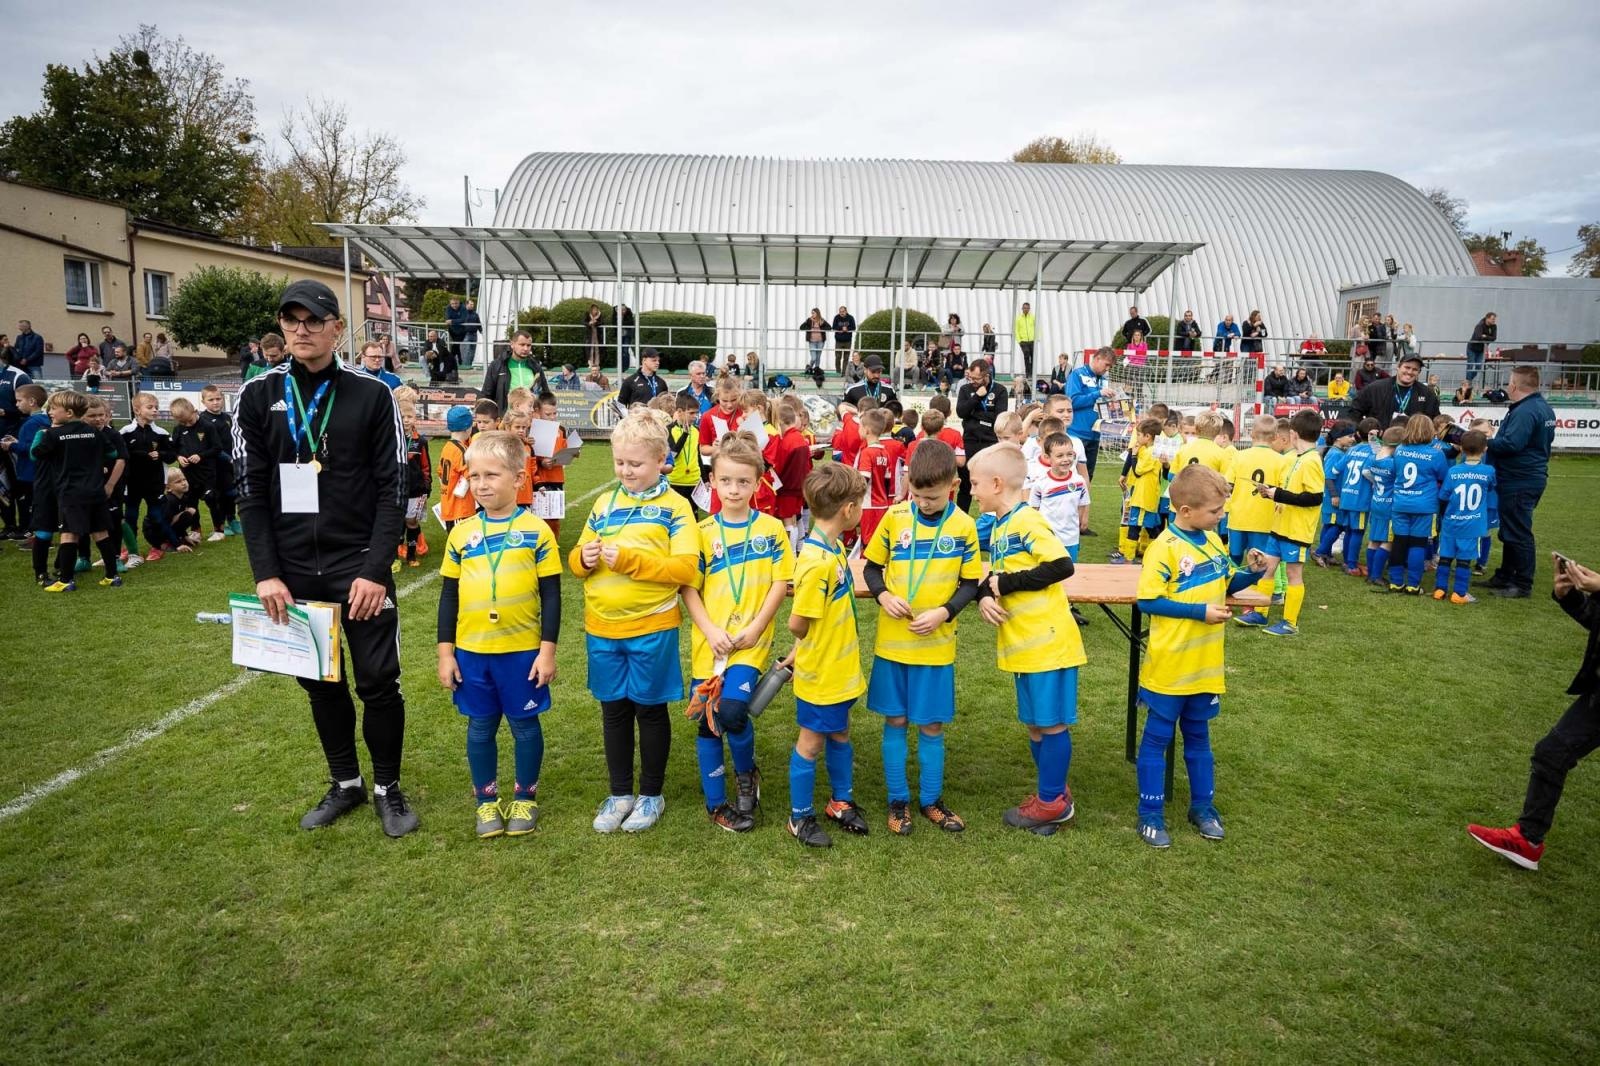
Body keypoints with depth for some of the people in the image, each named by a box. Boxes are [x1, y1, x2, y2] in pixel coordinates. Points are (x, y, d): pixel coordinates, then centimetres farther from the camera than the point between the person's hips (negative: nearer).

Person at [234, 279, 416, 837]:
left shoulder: (373, 395, -4)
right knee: (320, 682, 13)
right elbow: (251, 493, 2)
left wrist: (375, 571, -13)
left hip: (359, 566, -2)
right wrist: (267, 574, -6)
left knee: (378, 681, 0)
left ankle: (388, 788, 20)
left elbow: (393, 490, -6)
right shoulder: (258, 396, 2)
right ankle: (345, 783, 31)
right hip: (292, 569, 3)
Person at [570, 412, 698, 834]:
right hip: (603, 628, 4)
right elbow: (578, 559, 13)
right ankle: (620, 794, 29)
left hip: (651, 628, -4)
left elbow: (686, 567, -16)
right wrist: (583, 559, -11)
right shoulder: (605, 503, 8)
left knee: (650, 710, 10)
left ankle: (651, 795, 26)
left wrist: (630, 559, -23)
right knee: (614, 710, 14)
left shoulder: (674, 507, -6)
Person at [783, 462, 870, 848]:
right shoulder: (818, 561, -30)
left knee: (840, 733, 22)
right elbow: (797, 623, -23)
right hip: (821, 673, -9)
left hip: (841, 668, 9)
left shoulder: (832, 547, 0)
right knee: (811, 742, 8)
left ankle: (841, 801, 40)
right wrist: (807, 650, -7)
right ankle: (800, 816, 26)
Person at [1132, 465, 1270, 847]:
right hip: (1170, 668, -7)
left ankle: (1202, 807, 33)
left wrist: (1252, 573, -3)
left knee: (1198, 737, 20)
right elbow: (1147, 601, -19)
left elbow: (1224, 585, 16)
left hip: (1206, 665, 7)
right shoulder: (1165, 548, -18)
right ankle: (1151, 815, 15)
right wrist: (1199, 611, -20)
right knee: (1157, 738, 6)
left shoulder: (1214, 541, 4)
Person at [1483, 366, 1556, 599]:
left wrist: (1486, 442, -13)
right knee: (1510, 530, 18)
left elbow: (1511, 444, -29)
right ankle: (1505, 577, 27)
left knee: (1518, 533, -3)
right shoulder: (1542, 406, 13)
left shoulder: (1525, 411, -22)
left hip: (1519, 482, -11)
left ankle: (1523, 584, 5)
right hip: (1531, 476, 11)